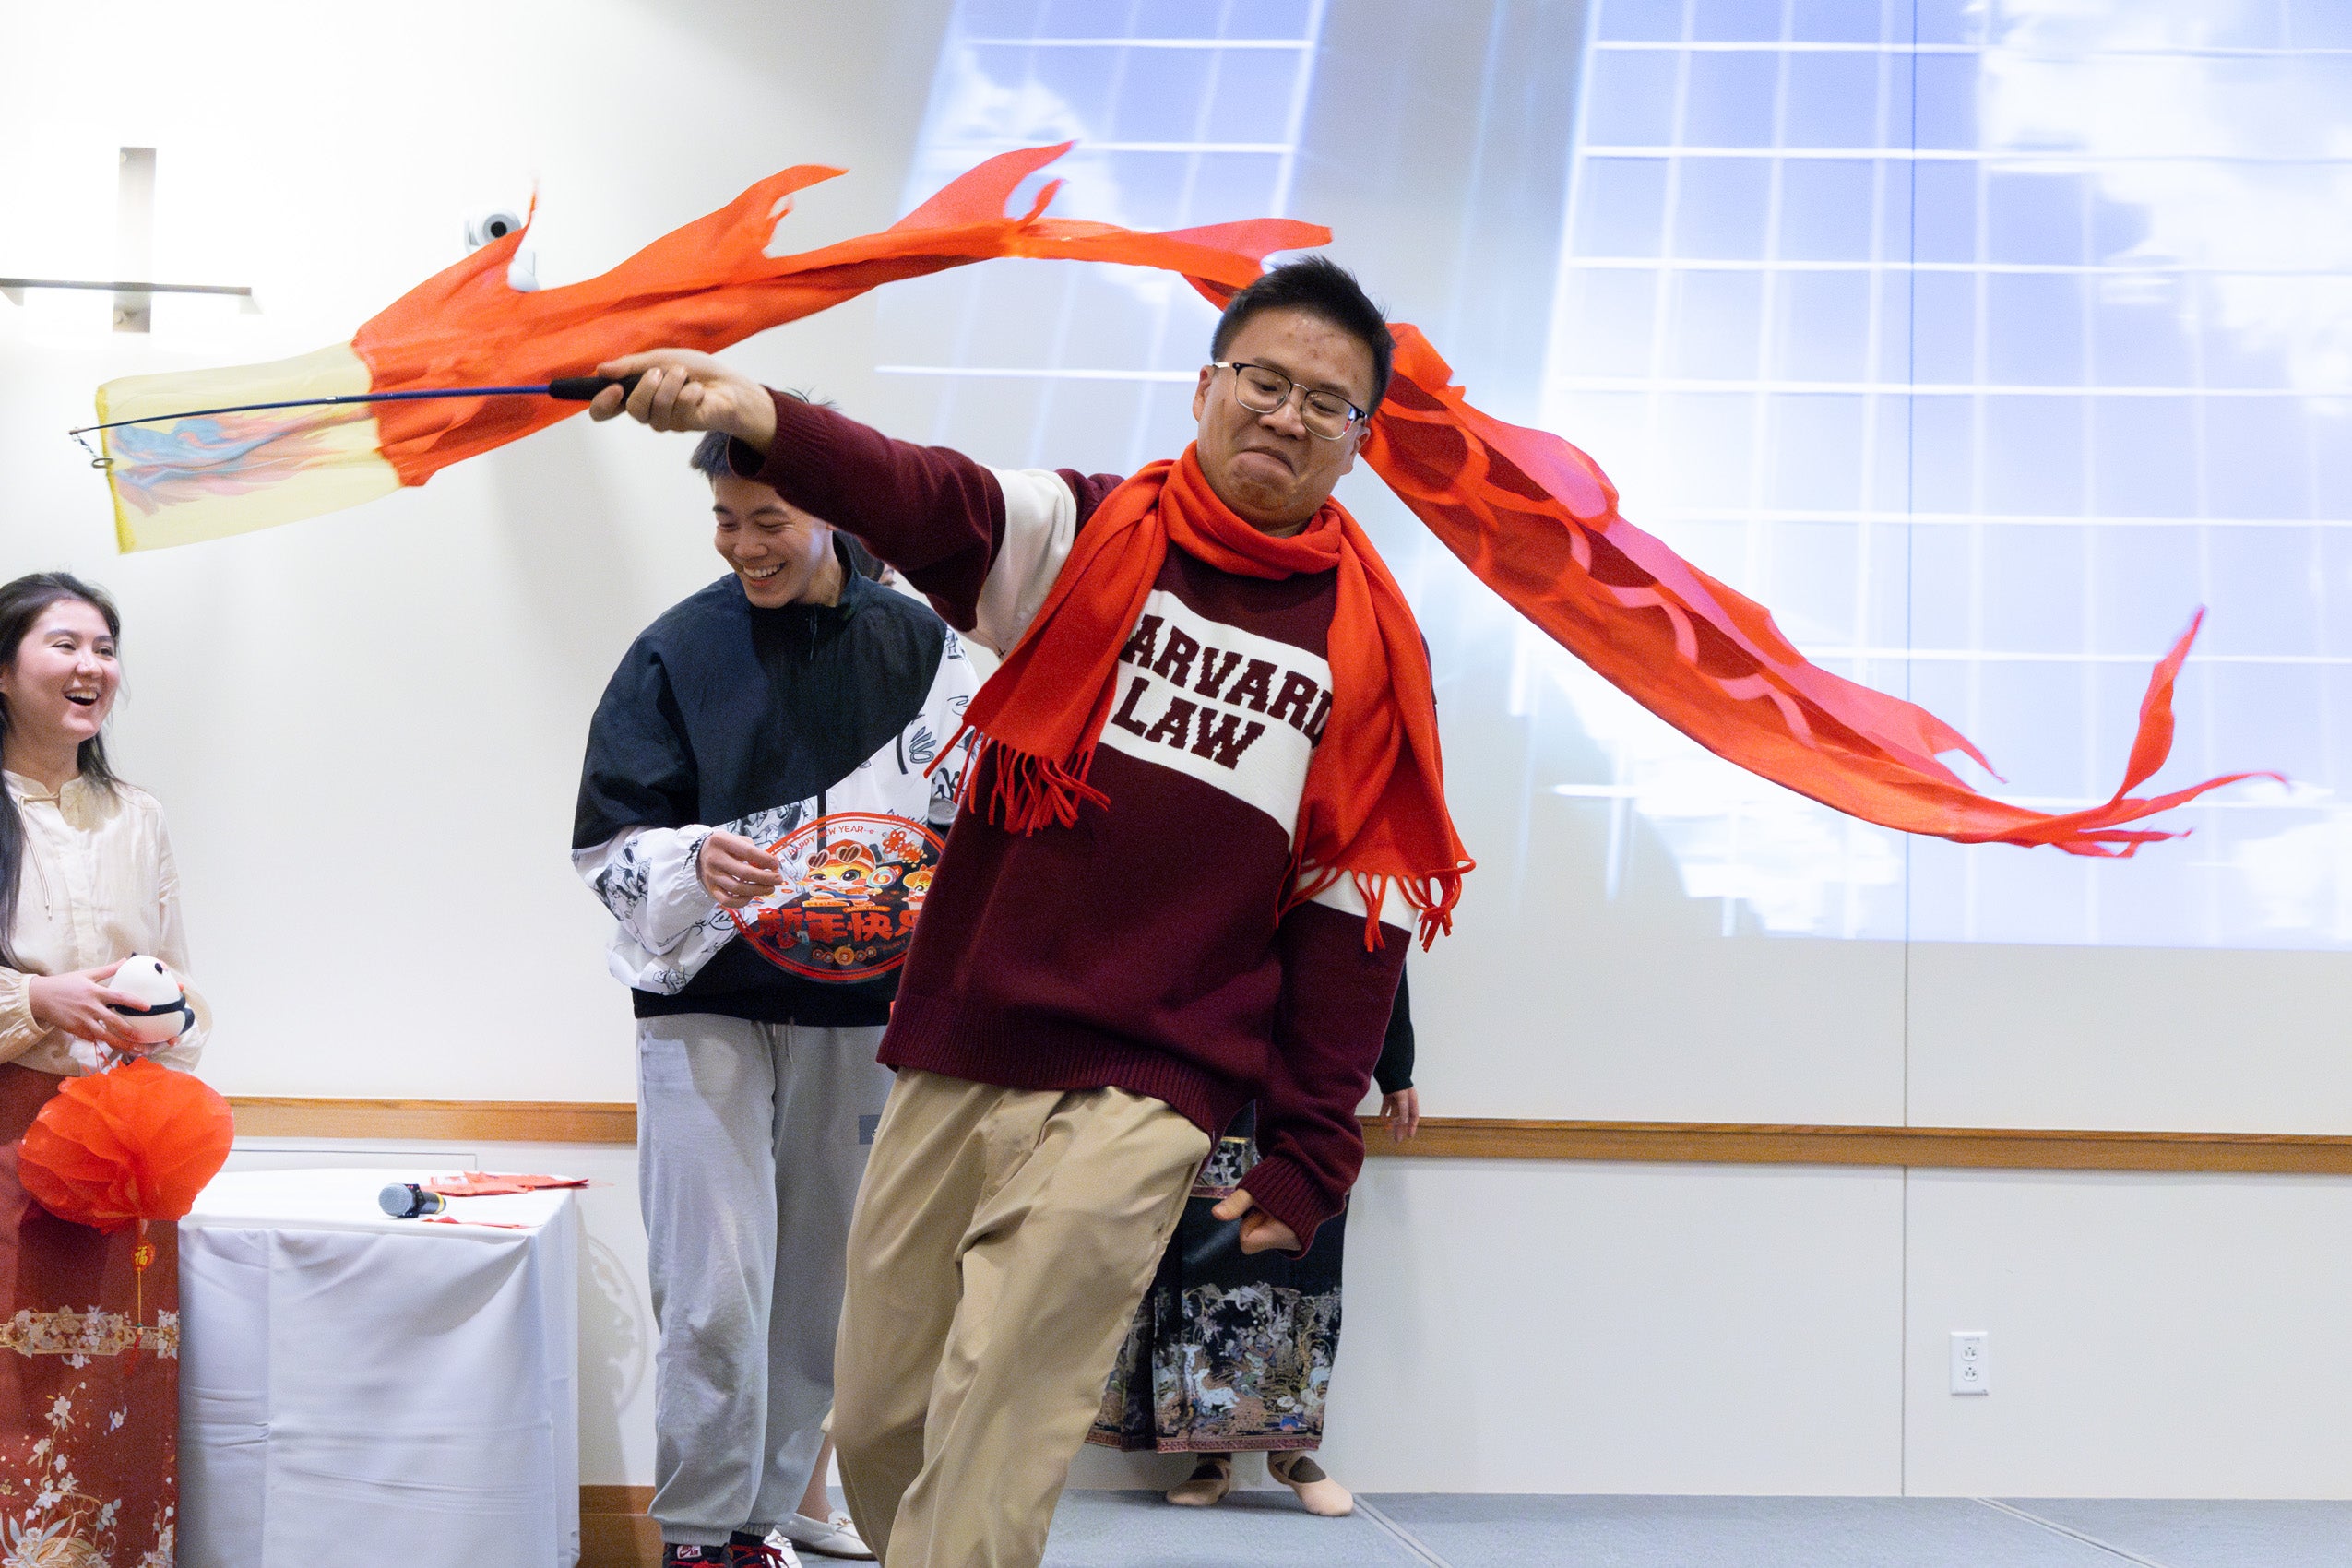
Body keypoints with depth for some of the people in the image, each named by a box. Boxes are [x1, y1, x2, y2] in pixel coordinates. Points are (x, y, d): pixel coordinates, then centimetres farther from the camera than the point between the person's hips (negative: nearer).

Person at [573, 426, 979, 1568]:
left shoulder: (921, 648, 2)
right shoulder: (677, 651, -4)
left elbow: (976, 820, 11)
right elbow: (609, 845, -4)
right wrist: (695, 863, -23)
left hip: (861, 1014, 3)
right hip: (706, 1009, -2)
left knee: (823, 1282, 10)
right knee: (715, 1295, -9)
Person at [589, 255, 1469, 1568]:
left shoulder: (1372, 648, 4)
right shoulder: (1084, 537, 3)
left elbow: (1356, 912, 5)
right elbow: (932, 504, -17)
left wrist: (1308, 1156, 1)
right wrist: (754, 417, -38)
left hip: (1137, 1101, -2)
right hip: (956, 1065, 2)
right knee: (878, 1429, 10)